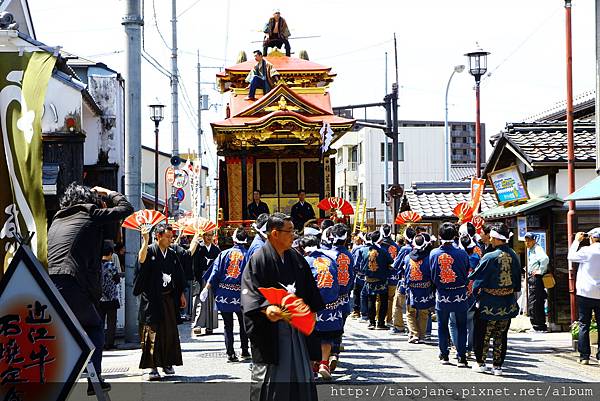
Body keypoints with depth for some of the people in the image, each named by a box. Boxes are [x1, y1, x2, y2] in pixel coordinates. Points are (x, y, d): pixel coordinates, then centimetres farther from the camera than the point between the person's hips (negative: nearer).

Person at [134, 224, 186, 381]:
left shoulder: (172, 254, 12)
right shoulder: (150, 250, -5)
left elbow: (179, 277, 19)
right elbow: (141, 259, -29)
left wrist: (181, 294, 18)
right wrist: (145, 241, -37)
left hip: (168, 298, 6)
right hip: (152, 299, -6)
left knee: (170, 332, 9)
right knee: (152, 332, -7)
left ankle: (167, 363, 22)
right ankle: (153, 367, -5)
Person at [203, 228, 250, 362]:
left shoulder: (224, 254, -2)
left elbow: (215, 272, -4)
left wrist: (206, 289, 0)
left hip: (224, 294, 0)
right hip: (240, 295, 0)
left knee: (228, 326, 5)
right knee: (243, 324, 16)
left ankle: (230, 354, 1)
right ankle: (245, 352, 20)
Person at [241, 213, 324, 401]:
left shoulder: (296, 258, 9)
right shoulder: (259, 259, -11)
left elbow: (309, 289, 18)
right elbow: (250, 293, -19)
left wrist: (309, 308, 6)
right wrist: (266, 308, -35)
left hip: (294, 327, 7)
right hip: (269, 330, -6)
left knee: (299, 374, 12)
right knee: (269, 376, 0)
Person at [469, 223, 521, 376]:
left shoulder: (489, 257, -18)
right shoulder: (514, 257, -2)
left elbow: (477, 278, -10)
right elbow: (518, 281, 8)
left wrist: (475, 293, 6)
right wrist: (514, 296, 19)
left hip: (489, 303, -4)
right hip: (508, 303, 5)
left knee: (483, 333, 12)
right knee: (501, 335, 13)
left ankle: (481, 362, 20)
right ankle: (498, 365, 14)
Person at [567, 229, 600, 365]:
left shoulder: (586, 251, -11)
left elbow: (571, 256, 4)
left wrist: (577, 241, 15)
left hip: (585, 293, -3)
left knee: (584, 325, 3)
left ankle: (584, 356, 0)